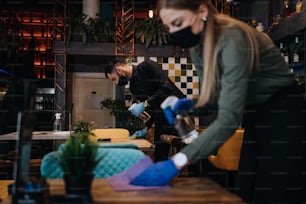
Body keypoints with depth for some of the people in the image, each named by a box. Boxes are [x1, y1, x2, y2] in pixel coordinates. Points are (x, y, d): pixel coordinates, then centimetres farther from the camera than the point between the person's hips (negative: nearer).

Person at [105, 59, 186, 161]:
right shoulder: (133, 87, 11)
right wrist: (146, 128, 3)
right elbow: (151, 110, 15)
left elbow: (166, 88, -21)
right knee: (159, 155, 3)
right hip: (162, 117, 7)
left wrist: (145, 104, -21)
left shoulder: (147, 66, -10)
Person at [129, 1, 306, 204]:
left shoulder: (232, 41, -29)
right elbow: (215, 97, 7)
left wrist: (176, 162, -40)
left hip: (285, 115, -8)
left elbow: (229, 118, -35)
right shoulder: (197, 46, -3)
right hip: (255, 116, 8)